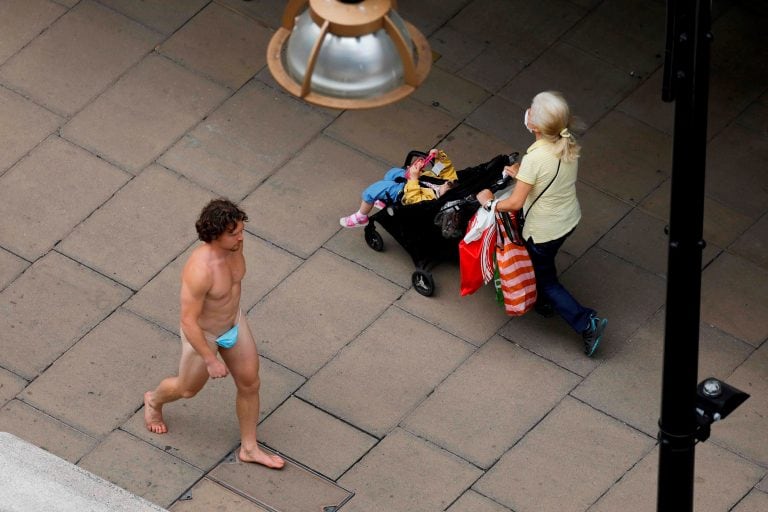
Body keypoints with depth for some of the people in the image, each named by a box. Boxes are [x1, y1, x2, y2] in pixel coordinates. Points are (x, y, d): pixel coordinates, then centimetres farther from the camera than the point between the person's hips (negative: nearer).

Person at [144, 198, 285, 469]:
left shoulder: (234, 244, -19)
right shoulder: (199, 271, -43)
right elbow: (188, 322, -33)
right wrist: (210, 361, -25)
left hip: (234, 322, 6)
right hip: (202, 334, -6)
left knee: (249, 384, 16)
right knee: (189, 388, 22)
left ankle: (249, 448, 36)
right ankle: (154, 401, 57)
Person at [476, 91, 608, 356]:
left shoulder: (535, 158, -33)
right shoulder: (569, 144, -12)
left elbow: (515, 203, -27)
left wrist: (489, 202, -11)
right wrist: (523, 174, 7)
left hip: (544, 230, -7)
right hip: (570, 219, 7)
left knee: (545, 278, 15)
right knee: (545, 263, 33)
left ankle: (587, 323, 9)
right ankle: (545, 302, 52)